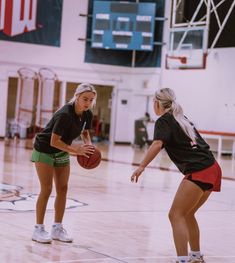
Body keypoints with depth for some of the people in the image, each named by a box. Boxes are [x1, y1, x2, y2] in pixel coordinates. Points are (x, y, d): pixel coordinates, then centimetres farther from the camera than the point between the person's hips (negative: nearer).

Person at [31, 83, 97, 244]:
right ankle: (39, 229, -2)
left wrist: (89, 145, -12)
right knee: (46, 189, -9)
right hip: (44, 150, -7)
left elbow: (85, 132, 9)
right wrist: (75, 150, -36)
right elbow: (54, 141, -30)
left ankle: (58, 228, 11)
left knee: (63, 188, 3)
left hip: (62, 152, 7)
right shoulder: (65, 114, -31)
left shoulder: (87, 115, -9)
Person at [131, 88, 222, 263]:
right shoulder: (182, 118, 21)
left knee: (176, 215, -8)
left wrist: (141, 167, -27)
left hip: (198, 173, -8)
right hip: (212, 169, 8)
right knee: (187, 214, 21)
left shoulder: (164, 121, -3)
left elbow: (157, 144, -20)